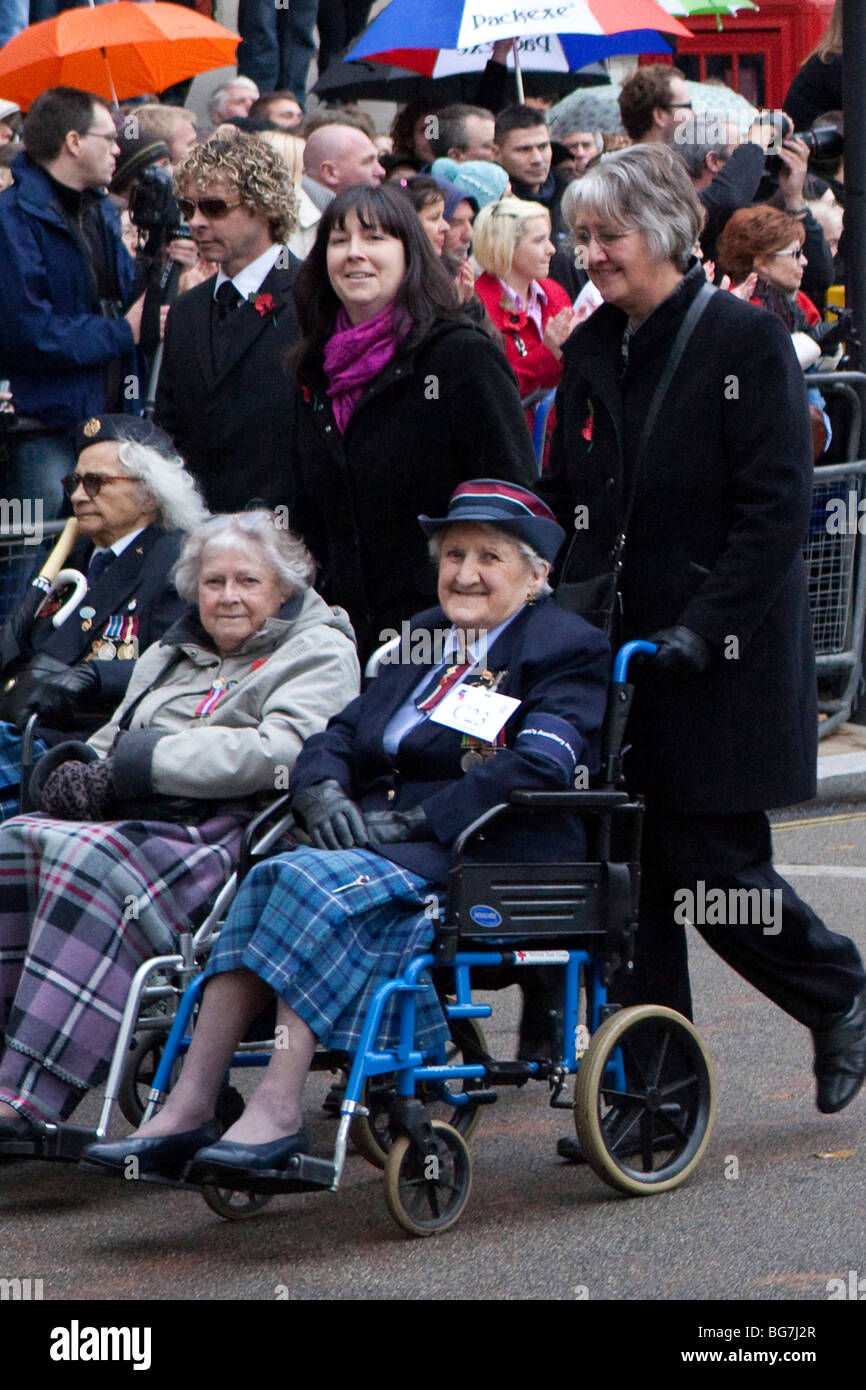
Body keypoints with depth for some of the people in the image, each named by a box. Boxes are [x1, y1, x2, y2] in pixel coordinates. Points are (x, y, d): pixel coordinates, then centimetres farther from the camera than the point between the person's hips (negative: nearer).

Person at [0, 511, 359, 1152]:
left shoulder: (319, 653, 6)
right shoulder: (173, 653, 30)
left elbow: (281, 752, -12)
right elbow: (116, 736, 30)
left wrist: (145, 761, -13)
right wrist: (76, 766, 3)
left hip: (224, 833, -7)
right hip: (133, 824, 7)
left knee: (92, 863, -35)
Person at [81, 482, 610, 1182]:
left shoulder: (570, 649, 1)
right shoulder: (426, 638, 25)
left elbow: (538, 767, -16)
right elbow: (343, 735, 18)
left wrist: (416, 818, -20)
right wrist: (325, 793, -6)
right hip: (387, 841, 7)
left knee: (320, 884, -31)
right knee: (269, 878, -23)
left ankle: (279, 1115, -35)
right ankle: (188, 1109, -29)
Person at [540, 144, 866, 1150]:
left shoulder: (745, 342, -9)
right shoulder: (591, 351, 11)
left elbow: (776, 509, -13)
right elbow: (563, 499, 16)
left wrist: (703, 629, -18)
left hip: (725, 656, -6)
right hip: (613, 648, 6)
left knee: (709, 866, -5)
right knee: (629, 871, 3)